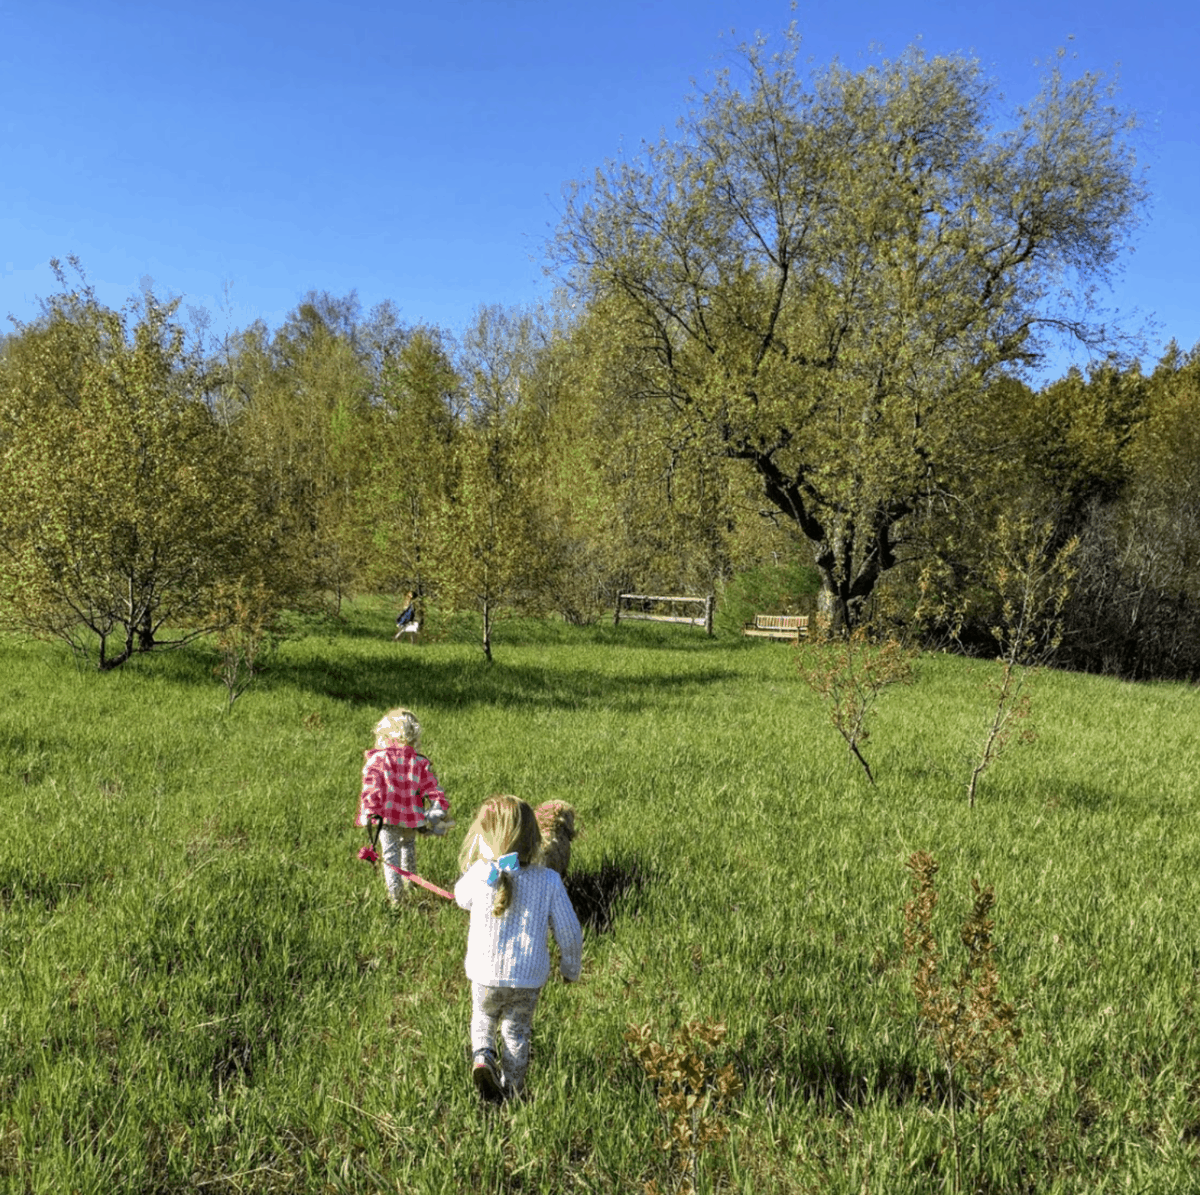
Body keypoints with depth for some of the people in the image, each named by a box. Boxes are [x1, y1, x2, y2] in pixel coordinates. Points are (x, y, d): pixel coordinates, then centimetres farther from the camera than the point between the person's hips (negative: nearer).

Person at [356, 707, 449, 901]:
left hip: (386, 815, -3)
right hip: (411, 817, 3)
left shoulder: (377, 759, -10)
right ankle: (409, 881, 41)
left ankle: (394, 891, -4)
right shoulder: (419, 763, -3)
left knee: (390, 853, 6)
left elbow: (371, 786, -18)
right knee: (408, 846, 26)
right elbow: (432, 788, -3)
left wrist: (368, 812, -14)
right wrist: (440, 807, 6)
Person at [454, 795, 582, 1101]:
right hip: (529, 978, 0)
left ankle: (482, 1056, 4)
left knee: (483, 1019, 27)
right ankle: (511, 1088, 30)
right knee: (516, 1031, 23)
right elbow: (569, 932, -8)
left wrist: (480, 859, 3)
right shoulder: (548, 881, -15)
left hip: (485, 974, 0)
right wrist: (571, 969, 10)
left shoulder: (479, 875, -17)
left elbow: (461, 898, 8)